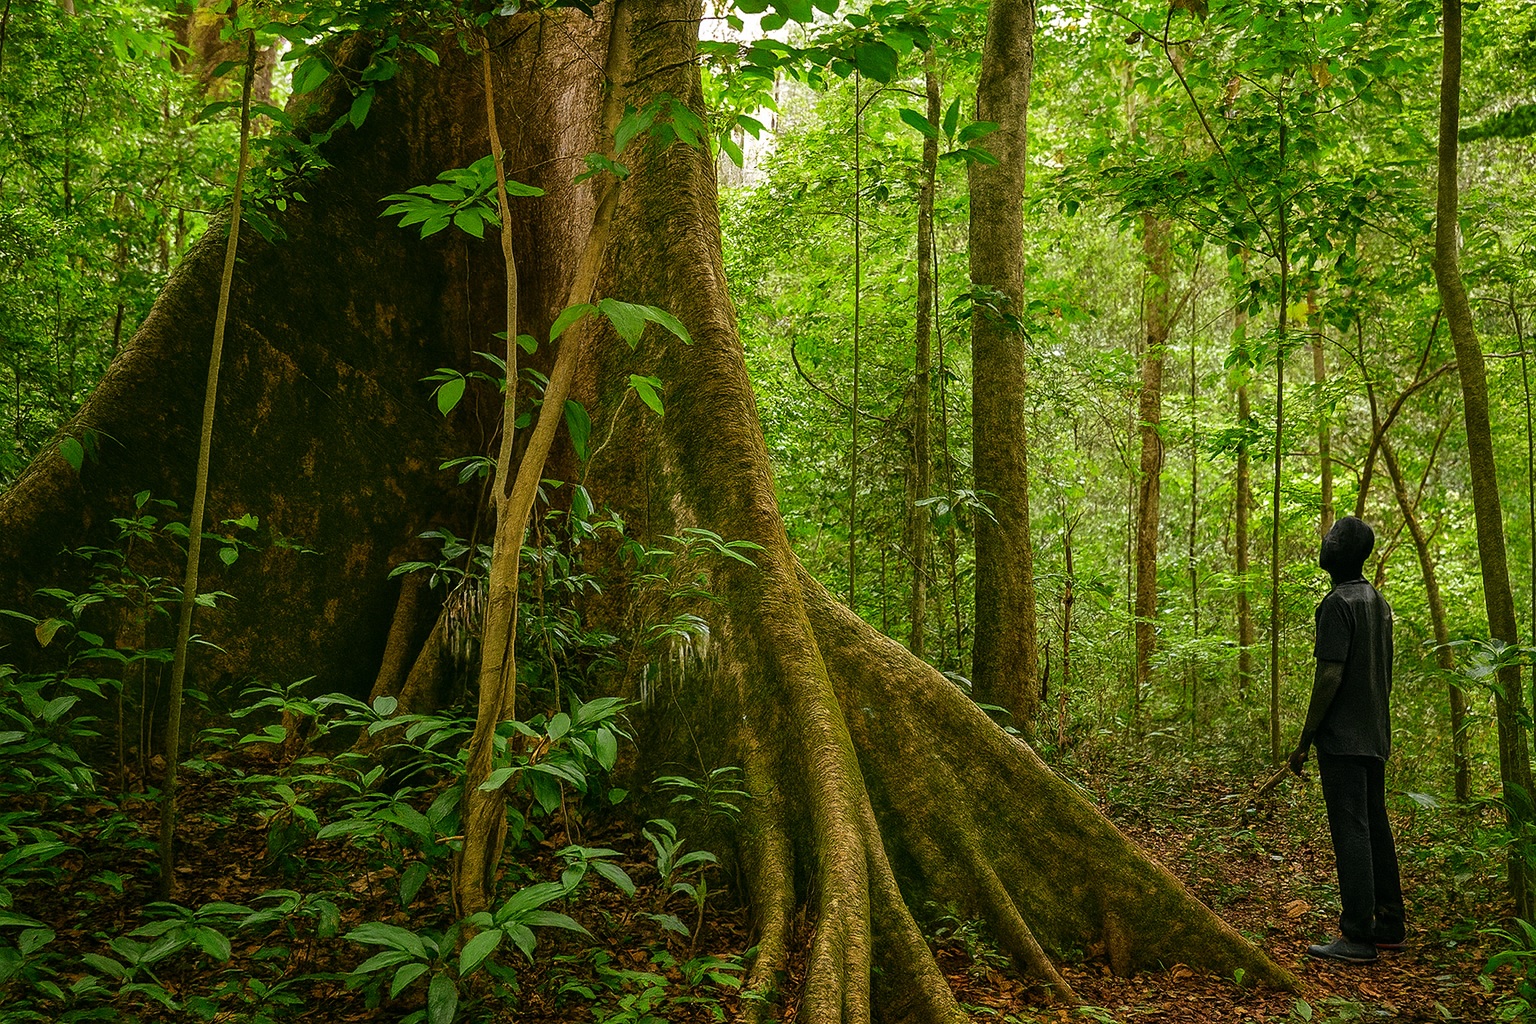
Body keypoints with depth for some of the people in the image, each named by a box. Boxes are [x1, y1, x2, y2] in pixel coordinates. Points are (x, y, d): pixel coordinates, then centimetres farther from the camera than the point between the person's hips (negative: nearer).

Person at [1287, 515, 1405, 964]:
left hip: (1342, 739, -9)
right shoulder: (1379, 603, 14)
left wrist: (1304, 740, -15)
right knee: (1376, 828, 14)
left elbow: (1331, 676, -19)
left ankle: (1357, 936, -4)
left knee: (1351, 833, -7)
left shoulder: (1338, 603, -15)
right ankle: (1388, 926, 21)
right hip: (1375, 737, 9)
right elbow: (1385, 675, 18)